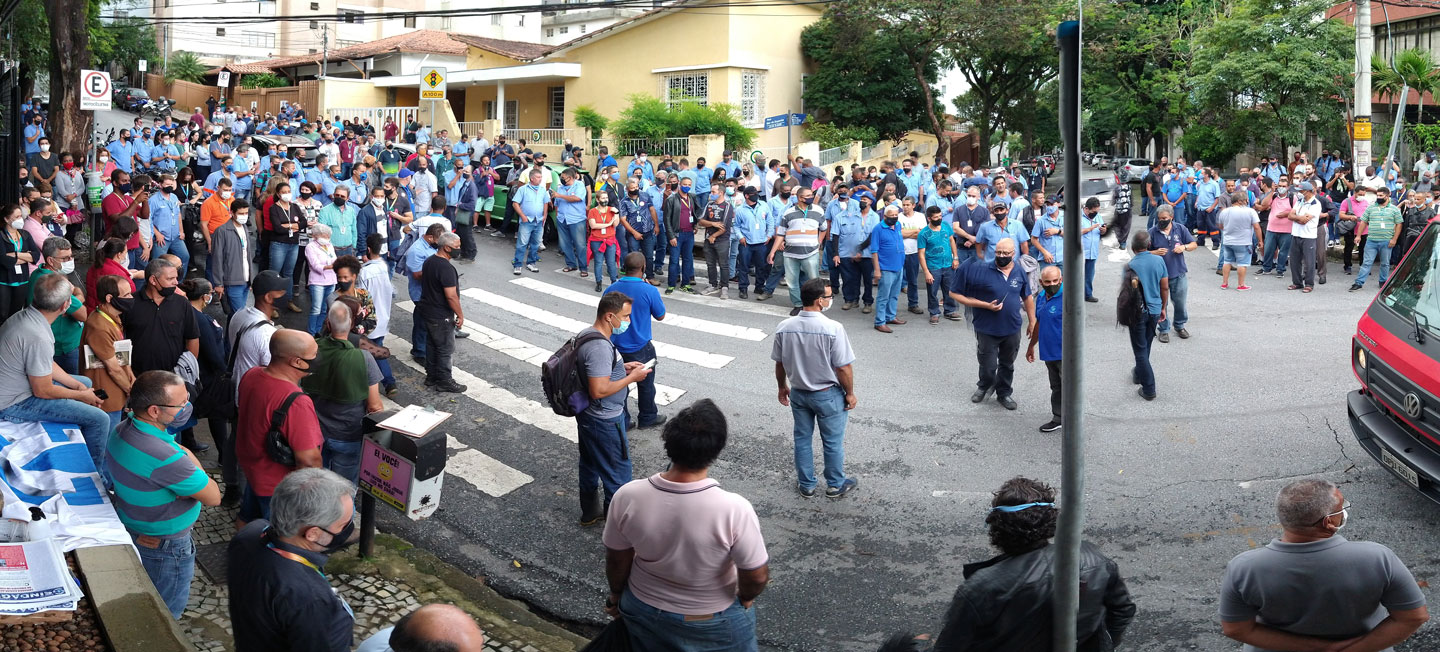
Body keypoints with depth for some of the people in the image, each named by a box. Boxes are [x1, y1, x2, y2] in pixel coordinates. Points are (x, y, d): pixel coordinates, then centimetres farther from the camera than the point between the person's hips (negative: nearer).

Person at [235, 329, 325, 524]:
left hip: (249, 465, 8)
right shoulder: (296, 403, -37)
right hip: (278, 486, -8)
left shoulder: (250, 375, -10)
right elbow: (308, 460, -33)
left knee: (247, 518, 31)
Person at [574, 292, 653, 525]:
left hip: (588, 416, 10)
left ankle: (589, 512, 39)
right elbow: (599, 390, -32)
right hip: (605, 422, -10)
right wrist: (631, 378, -22)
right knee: (618, 472, 6)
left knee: (590, 465, 23)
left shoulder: (586, 335, 1)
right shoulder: (600, 347, -31)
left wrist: (622, 367, 6)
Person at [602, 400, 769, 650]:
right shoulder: (733, 509, -33)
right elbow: (757, 575, -21)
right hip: (714, 622, -2)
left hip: (645, 609, 2)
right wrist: (745, 599, 1)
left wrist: (616, 596, 11)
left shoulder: (627, 497, -24)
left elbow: (617, 561, -8)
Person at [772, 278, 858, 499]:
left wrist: (783, 387, 17)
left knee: (802, 439, 20)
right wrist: (850, 393, -4)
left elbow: (779, 364, 1)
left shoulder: (784, 328, -11)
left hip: (798, 393, 4)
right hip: (828, 394, -4)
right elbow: (843, 367, -19)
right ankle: (835, 485, 31)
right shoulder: (833, 329, -25)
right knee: (833, 441, 15)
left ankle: (806, 484, 33)